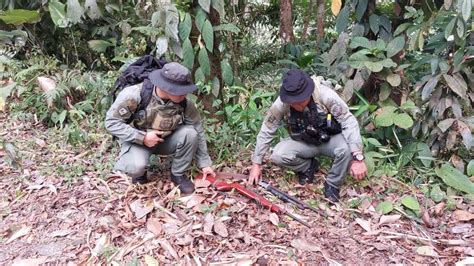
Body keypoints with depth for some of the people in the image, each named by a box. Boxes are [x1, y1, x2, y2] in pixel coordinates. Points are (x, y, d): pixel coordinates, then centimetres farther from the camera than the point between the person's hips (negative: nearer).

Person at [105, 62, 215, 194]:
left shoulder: (184, 103, -20)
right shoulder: (134, 95, -29)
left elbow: (198, 132, -9)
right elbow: (111, 122, -21)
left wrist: (205, 163, -5)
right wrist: (142, 137, -29)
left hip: (166, 140, 3)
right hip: (136, 140, -3)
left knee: (190, 133, -25)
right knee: (137, 166, -35)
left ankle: (178, 174, -3)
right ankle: (139, 174, 5)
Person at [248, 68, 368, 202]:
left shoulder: (325, 95, -30)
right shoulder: (281, 104, -22)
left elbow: (349, 122, -29)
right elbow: (266, 132, -12)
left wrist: (358, 158, -37)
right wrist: (256, 164, -10)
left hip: (331, 139, -1)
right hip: (304, 142, 2)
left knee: (347, 149, -35)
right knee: (278, 155, -25)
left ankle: (332, 184, -5)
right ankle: (308, 167, 7)